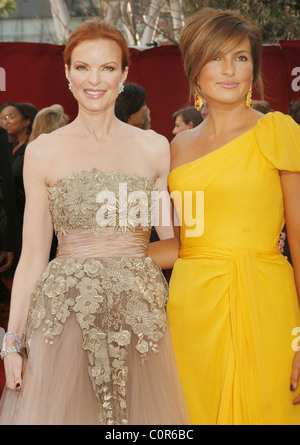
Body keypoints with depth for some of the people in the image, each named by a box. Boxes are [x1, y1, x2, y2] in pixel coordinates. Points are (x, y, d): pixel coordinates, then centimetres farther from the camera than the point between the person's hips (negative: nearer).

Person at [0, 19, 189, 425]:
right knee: (64, 411, 1)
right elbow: (33, 255, 4)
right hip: (65, 311, -1)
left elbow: (175, 238, 8)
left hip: (139, 311, 1)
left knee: (141, 409, 6)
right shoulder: (43, 152, 3)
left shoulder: (154, 148, 5)